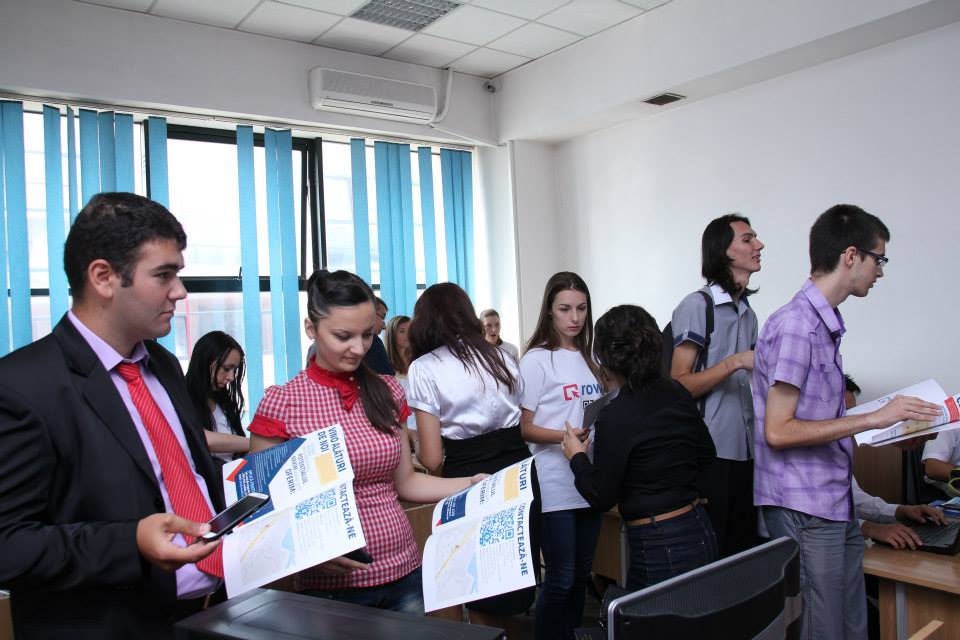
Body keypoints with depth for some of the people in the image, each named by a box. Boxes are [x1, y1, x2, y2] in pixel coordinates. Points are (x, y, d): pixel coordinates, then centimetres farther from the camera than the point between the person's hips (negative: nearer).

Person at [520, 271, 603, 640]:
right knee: (560, 579, -2)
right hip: (555, 486, -6)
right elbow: (523, 428, -10)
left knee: (581, 575, 15)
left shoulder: (590, 357, 11)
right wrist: (564, 437, -25)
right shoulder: (537, 360, -8)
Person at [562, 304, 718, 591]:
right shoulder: (677, 393, 2)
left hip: (659, 549, -8)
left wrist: (577, 457, 5)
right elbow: (706, 454, 16)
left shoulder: (615, 416, -19)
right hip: (701, 533, 8)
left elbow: (601, 497, -10)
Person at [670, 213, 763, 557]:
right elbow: (679, 385, -15)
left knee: (745, 549, 13)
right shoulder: (696, 306, -8)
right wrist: (734, 362, -21)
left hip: (744, 452, 7)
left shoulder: (748, 314, 15)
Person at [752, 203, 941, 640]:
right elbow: (778, 431, -21)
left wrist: (895, 422, 18)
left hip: (836, 507, 9)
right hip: (805, 512, -9)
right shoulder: (796, 325, -18)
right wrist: (873, 418, -19)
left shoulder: (825, 323, 12)